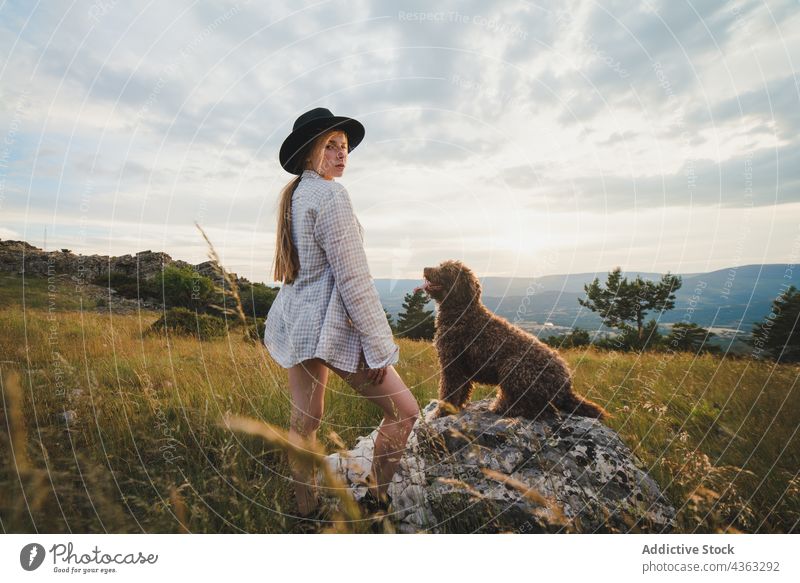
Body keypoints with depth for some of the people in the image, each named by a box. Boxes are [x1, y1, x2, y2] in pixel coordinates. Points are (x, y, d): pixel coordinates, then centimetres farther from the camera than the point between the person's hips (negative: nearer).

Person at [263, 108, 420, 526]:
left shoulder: (292, 195, 14)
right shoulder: (330, 195, -15)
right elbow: (352, 277, -20)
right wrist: (378, 345, -16)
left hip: (297, 321, 10)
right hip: (331, 325, -10)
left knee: (303, 423, 15)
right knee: (404, 410, 4)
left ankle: (307, 513, 30)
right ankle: (375, 500, 17)